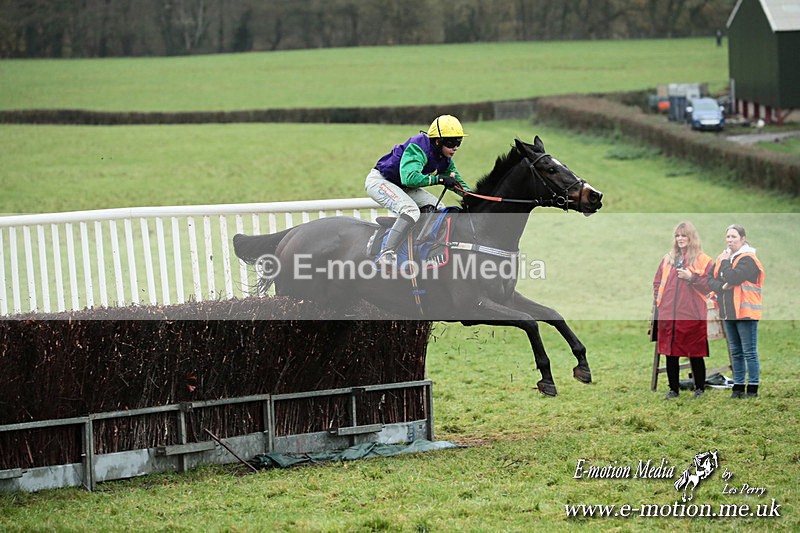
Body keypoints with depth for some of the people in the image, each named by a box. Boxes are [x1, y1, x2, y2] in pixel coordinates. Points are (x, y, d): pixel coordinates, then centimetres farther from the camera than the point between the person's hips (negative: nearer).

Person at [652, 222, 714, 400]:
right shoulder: (668, 259, 15)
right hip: (668, 314, 4)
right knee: (670, 354, 7)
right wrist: (659, 299, 4)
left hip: (692, 315, -4)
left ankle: (700, 389, 13)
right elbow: (657, 282, 19)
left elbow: (709, 286, -4)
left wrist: (691, 277, -16)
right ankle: (673, 389, 16)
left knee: (695, 354, 1)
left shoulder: (702, 260, 0)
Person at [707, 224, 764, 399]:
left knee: (749, 352, -4)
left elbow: (733, 277, -24)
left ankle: (753, 388, 0)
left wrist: (725, 262, -8)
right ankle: (738, 386, 19)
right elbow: (710, 280, 9)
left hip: (745, 311, -8)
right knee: (735, 352, 13)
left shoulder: (748, 259, -11)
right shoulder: (722, 258, 13)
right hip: (729, 312, 8)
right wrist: (722, 287, -11)